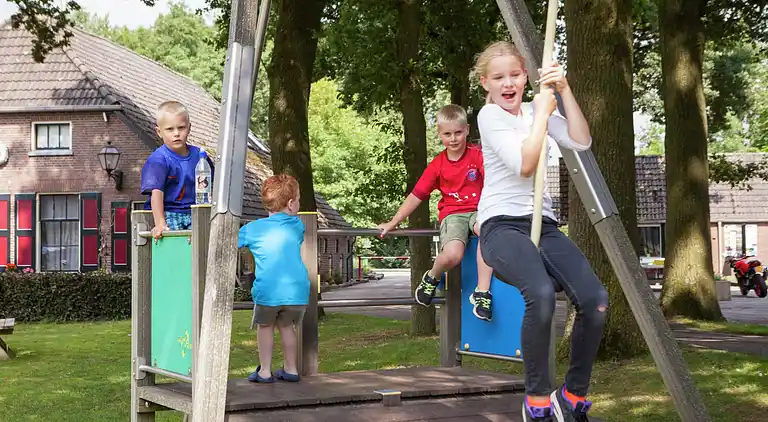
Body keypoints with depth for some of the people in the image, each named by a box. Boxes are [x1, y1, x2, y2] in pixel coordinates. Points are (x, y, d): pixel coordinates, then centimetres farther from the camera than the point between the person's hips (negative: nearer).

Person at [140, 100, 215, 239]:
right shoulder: (158, 160, -9)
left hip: (192, 212, 4)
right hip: (167, 213, -4)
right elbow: (156, 193, -18)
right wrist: (160, 224, -28)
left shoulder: (198, 155, 6)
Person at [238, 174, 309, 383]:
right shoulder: (297, 226, 13)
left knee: (265, 326, 19)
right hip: (297, 291, 3)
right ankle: (291, 369, 28)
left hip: (268, 291, -3)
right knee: (286, 325, 23)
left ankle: (265, 371, 20)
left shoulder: (253, 229, 4)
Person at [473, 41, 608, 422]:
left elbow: (581, 142, -1)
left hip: (543, 223, 6)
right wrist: (542, 112, -8)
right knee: (542, 293, -36)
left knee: (596, 299, -20)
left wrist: (564, 91, -5)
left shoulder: (536, 109, 15)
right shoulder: (489, 115, -1)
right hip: (502, 225, -5)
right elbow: (524, 164, -15)